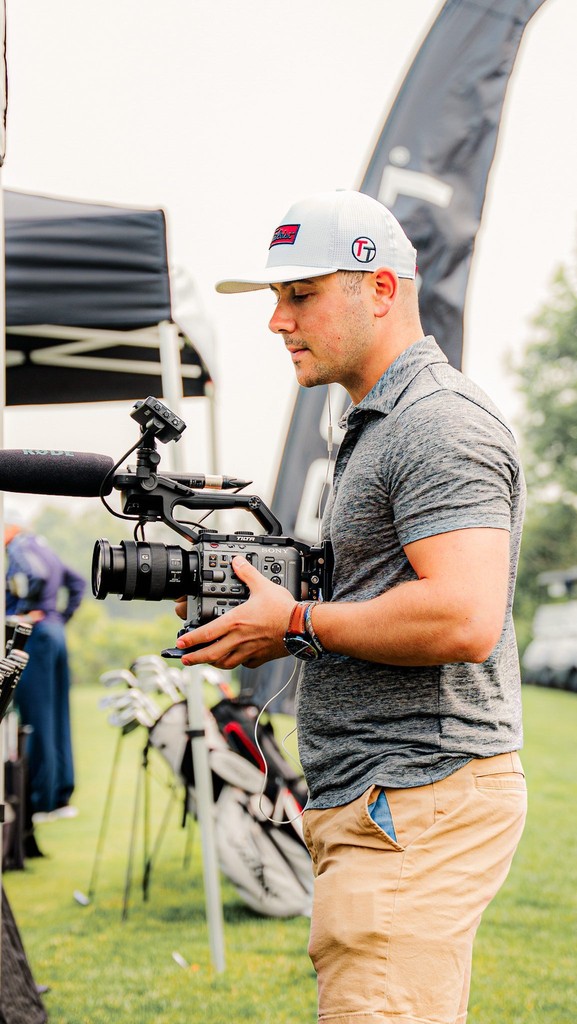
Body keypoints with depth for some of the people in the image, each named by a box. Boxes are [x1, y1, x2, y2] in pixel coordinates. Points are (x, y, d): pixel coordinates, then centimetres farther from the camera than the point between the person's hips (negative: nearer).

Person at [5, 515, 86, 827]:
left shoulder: (19, 548, -8)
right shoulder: (43, 549, 19)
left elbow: (36, 576, -27)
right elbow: (77, 582, 26)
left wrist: (24, 611, -15)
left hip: (34, 634, -9)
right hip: (55, 632, 9)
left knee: (35, 719, -7)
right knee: (57, 717, 11)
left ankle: (40, 802, -6)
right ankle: (61, 797, 14)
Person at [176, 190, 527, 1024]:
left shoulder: (442, 423, -13)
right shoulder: (378, 425, 22)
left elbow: (464, 619, -25)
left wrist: (296, 626, -14)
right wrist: (256, 623, 11)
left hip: (420, 807, -11)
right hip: (388, 806, 11)